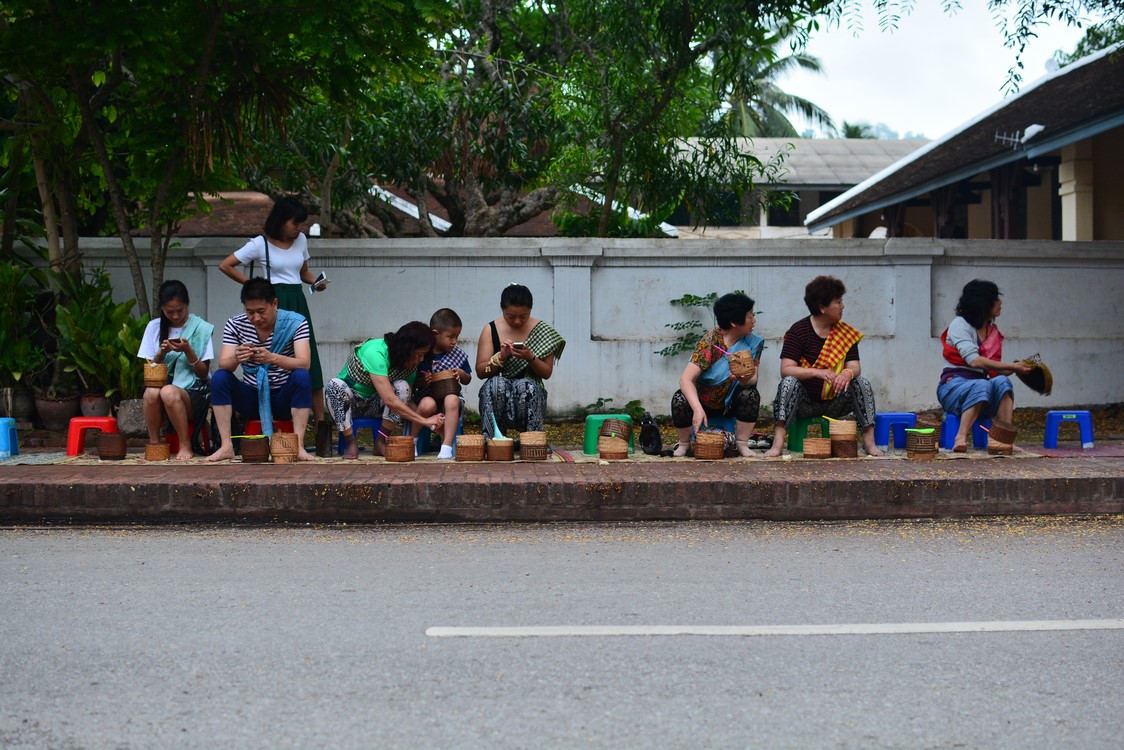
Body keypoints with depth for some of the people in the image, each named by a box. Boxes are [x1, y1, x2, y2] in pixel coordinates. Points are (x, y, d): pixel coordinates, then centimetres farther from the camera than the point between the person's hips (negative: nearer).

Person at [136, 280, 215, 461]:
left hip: (193, 393, -2)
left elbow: (203, 373, 0)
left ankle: (185, 445, -18)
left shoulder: (201, 329, 1)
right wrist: (161, 353, -10)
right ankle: (154, 443, -14)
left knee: (168, 392, -37)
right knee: (151, 392, -34)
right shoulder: (154, 327, 9)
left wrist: (188, 351, -15)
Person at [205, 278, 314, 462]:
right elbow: (223, 365, -14)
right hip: (251, 397, 2)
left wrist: (273, 358, -43)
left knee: (301, 377, -31)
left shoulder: (295, 323, -11)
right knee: (219, 377, -22)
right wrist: (235, 359, -39)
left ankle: (299, 446, -32)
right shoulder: (235, 325, -4)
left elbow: (304, 364, -24)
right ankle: (226, 446, -24)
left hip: (284, 398, -2)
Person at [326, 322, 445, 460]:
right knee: (335, 385, -37)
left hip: (374, 404, 5)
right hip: (348, 401, -5)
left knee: (402, 387, -23)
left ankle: (381, 442, -14)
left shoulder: (411, 364, -8)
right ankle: (350, 442, -23)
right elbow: (389, 400, -37)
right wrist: (423, 420, -36)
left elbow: (407, 400, -7)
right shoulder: (375, 353, -31)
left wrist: (433, 422, -23)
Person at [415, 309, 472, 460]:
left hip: (451, 395, 2)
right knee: (427, 405, -37)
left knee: (451, 400, -35)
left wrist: (462, 374, -8)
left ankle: (446, 447, -37)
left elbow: (467, 380, 16)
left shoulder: (459, 354, 4)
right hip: (428, 396, -2)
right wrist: (421, 380, -21)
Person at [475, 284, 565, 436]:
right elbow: (480, 371, 1)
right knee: (496, 383, -34)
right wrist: (501, 357, -18)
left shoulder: (542, 331, 3)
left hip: (530, 395, 0)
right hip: (497, 396, 0)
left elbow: (547, 373, 2)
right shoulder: (491, 330, 4)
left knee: (526, 385, -34)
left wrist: (530, 358, -17)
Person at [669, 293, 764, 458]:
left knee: (751, 395, -28)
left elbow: (753, 380, -13)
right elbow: (686, 379, -32)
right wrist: (698, 409, -47)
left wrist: (746, 380, -39)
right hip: (703, 401, -3)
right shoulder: (710, 342, -24)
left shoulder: (753, 343, -10)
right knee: (680, 400, -32)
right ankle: (684, 443, -6)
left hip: (731, 404, 3)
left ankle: (742, 444, -11)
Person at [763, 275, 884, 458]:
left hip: (835, 404, 3)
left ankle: (869, 441, -25)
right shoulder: (799, 331, -9)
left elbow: (854, 366, -4)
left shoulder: (846, 333, 3)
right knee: (789, 382, -31)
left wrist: (848, 373, -30)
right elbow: (786, 370, -17)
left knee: (862, 383, -19)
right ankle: (778, 442, -41)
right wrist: (818, 372, -32)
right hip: (804, 404, -3)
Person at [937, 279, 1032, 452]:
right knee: (982, 385, -37)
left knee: (1002, 381, -27)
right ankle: (960, 438, -42)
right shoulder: (960, 324, -6)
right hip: (954, 386, -5)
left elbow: (995, 370, 11)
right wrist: (1012, 367, -17)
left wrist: (1016, 368, -7)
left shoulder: (993, 331, 14)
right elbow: (974, 361, -19)